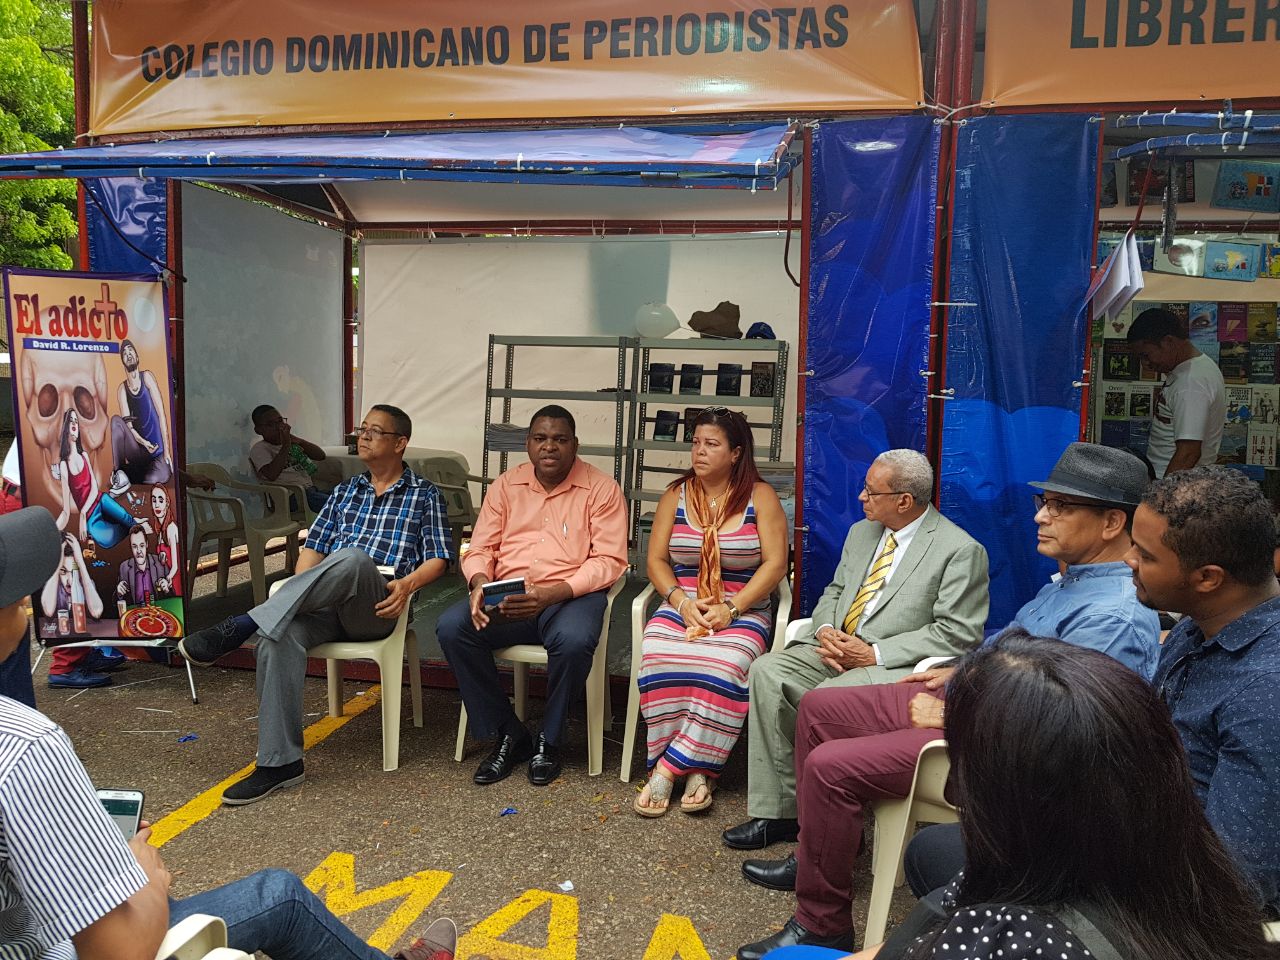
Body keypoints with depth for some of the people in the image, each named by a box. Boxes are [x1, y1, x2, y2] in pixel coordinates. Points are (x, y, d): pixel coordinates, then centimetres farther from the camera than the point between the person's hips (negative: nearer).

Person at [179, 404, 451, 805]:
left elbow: (438, 558, 4)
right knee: (279, 637, -30)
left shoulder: (424, 495, 12)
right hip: (327, 604, 4)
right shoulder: (345, 491, 25)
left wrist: (408, 583, -17)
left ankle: (241, 626, -33)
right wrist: (300, 590, -2)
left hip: (376, 607, -4)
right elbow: (314, 546, 19)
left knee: (353, 558, -38)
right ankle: (280, 761, -24)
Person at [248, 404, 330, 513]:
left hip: (310, 489, 7)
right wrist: (286, 446, -14)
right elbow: (271, 475, -18)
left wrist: (298, 440, -3)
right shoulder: (259, 449, 2)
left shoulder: (292, 442, 22)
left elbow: (321, 455, 12)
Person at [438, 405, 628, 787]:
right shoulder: (506, 485, 14)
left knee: (574, 640, -37)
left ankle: (548, 741, -8)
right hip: (506, 597, 4)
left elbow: (609, 560, -6)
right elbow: (480, 549, 13)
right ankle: (508, 735, -7)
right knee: (451, 626, -24)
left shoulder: (601, 489, 2)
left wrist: (553, 593, -20)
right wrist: (479, 583, -12)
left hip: (571, 595, -3)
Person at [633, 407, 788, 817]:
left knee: (722, 665, -34)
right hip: (682, 606, 2)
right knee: (659, 657, -30)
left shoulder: (759, 496, 3)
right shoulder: (676, 494, 11)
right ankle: (695, 771, -18)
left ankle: (668, 767, -21)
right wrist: (681, 601, -9)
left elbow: (775, 563, -4)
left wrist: (731, 608, -14)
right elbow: (656, 559, 9)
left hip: (742, 610, -2)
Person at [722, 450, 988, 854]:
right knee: (767, 672, -18)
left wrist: (875, 653, -17)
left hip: (897, 666, -7)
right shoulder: (861, 532, 15)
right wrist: (825, 631, -2)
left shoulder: (961, 550, -8)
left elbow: (958, 633, -13)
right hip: (837, 648, 7)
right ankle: (775, 812, -12)